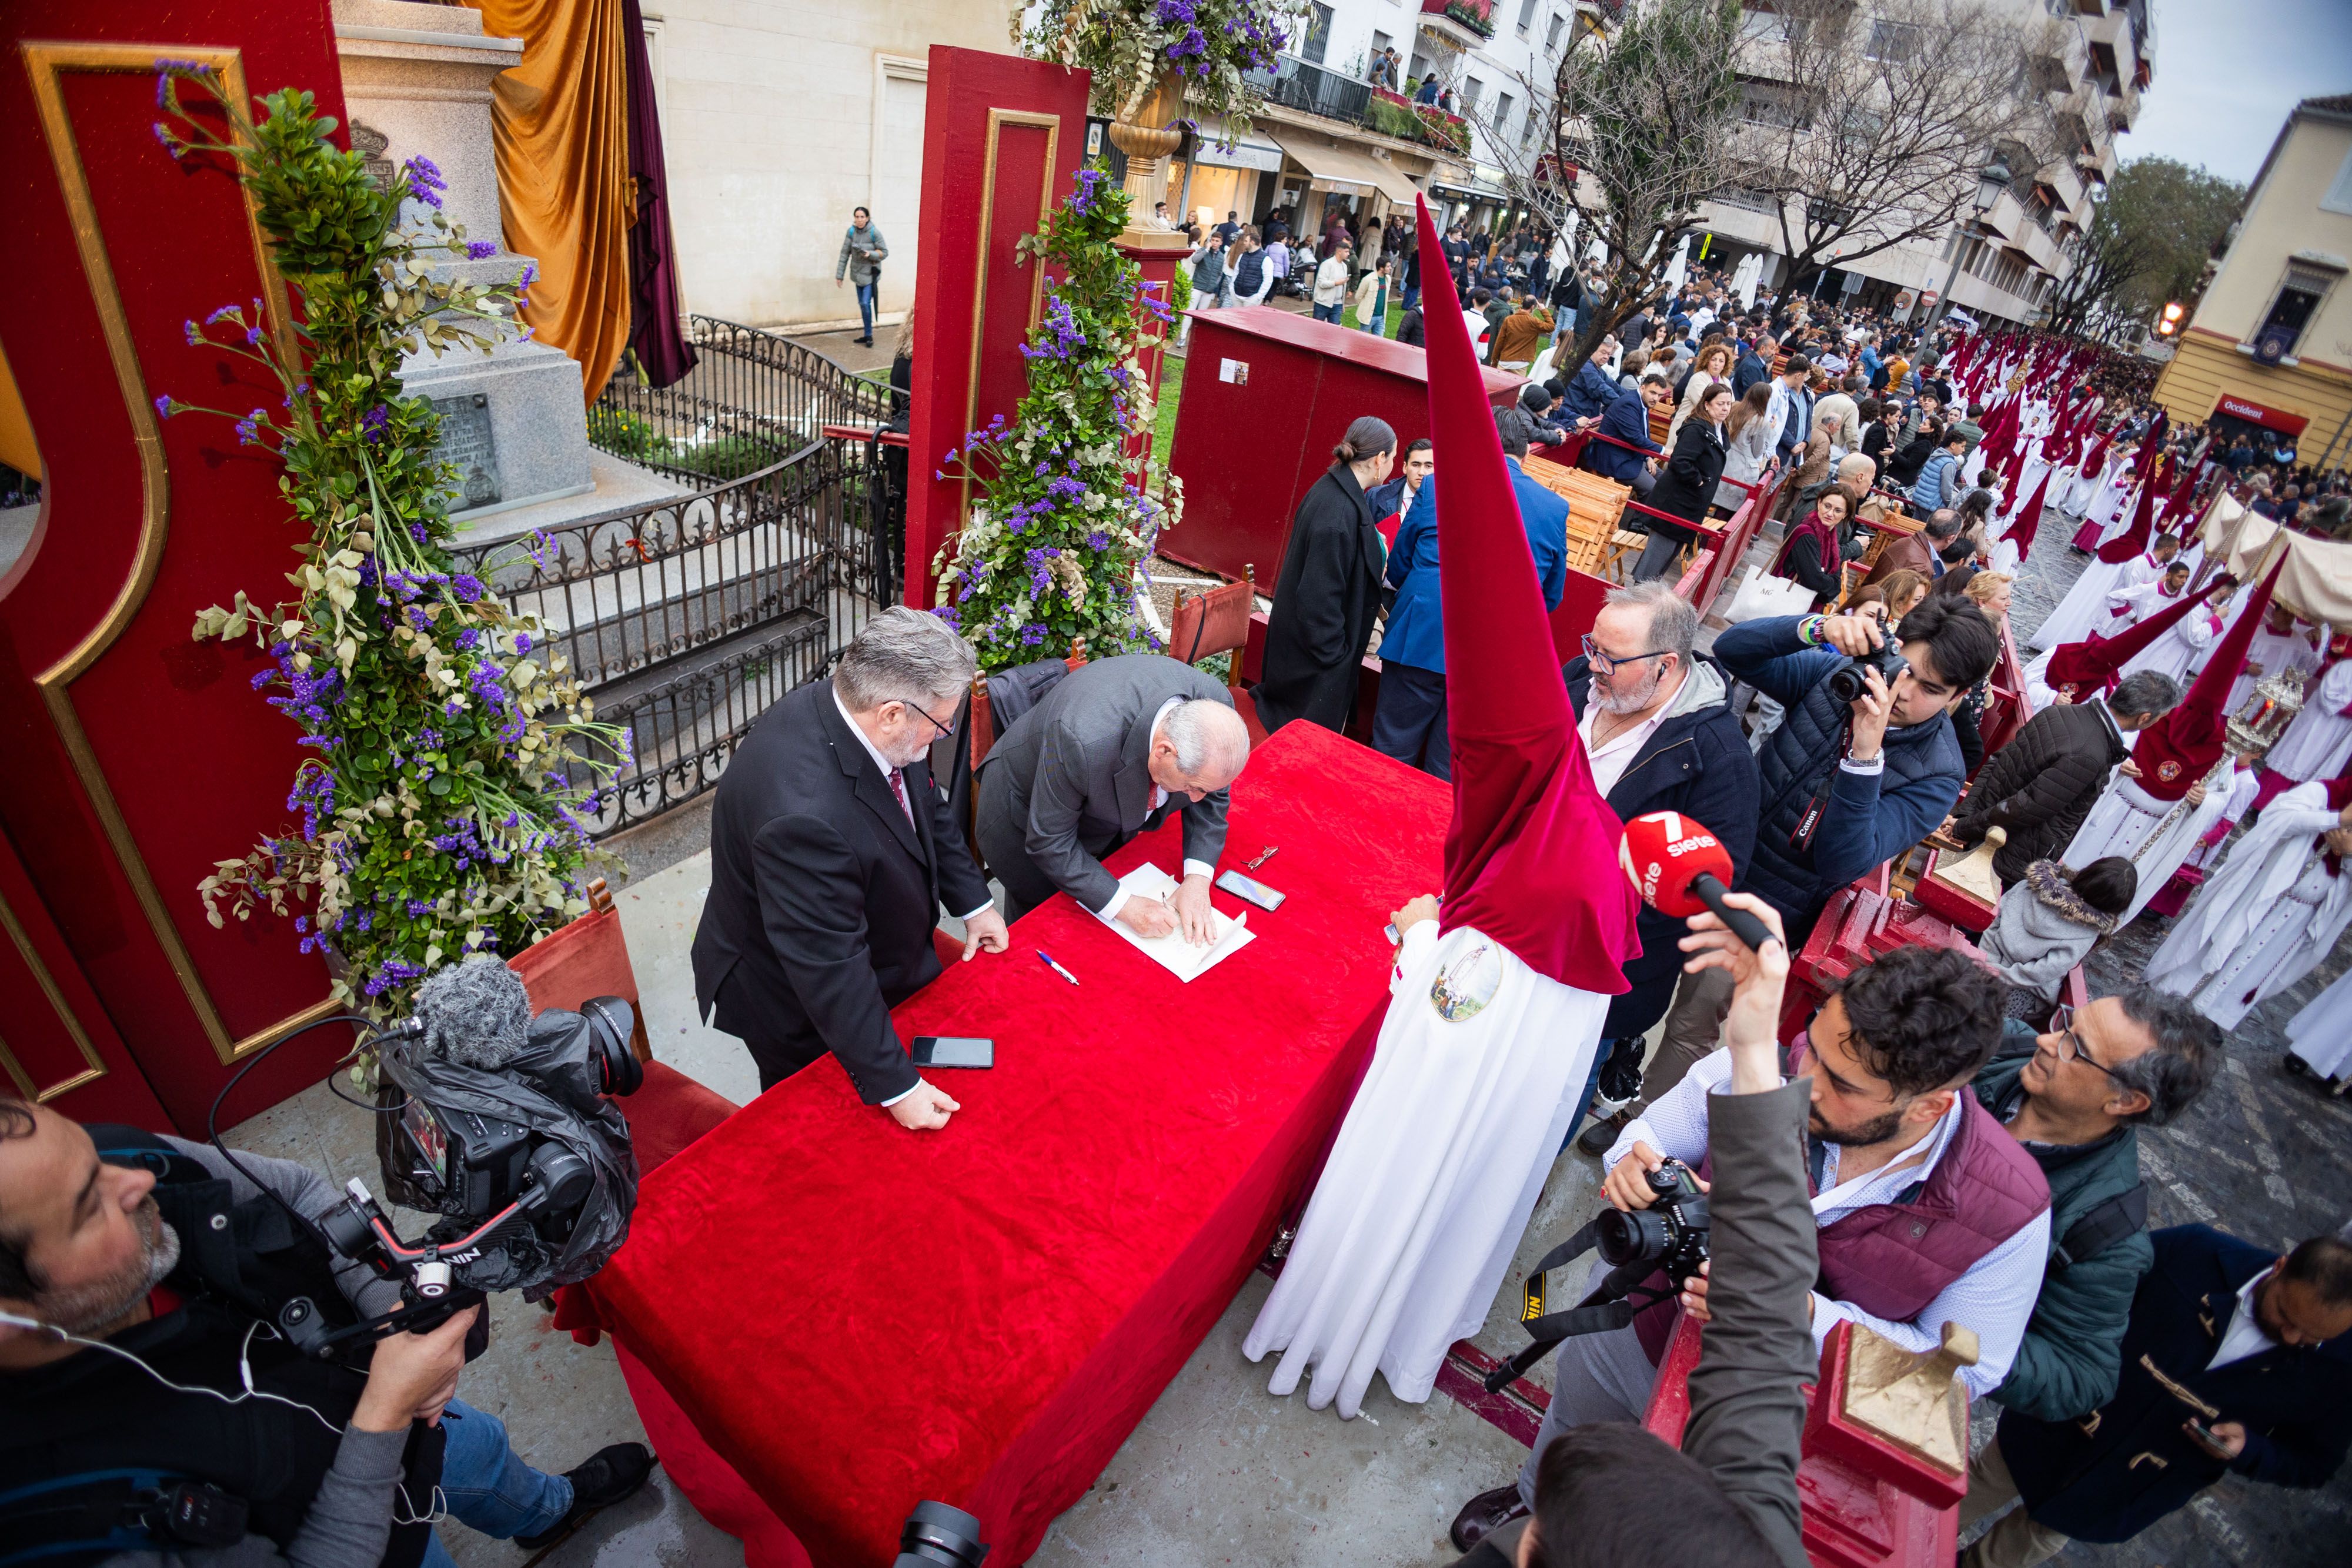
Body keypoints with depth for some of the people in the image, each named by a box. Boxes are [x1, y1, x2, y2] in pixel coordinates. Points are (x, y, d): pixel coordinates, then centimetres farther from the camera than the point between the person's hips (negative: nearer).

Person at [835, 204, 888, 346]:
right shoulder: (851, 232, -3)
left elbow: (884, 252, -6)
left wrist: (870, 254, -25)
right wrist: (839, 275, -1)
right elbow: (845, 253, -1)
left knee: (866, 304, -13)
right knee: (862, 304, 11)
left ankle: (869, 336, 0)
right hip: (858, 274, 5)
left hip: (870, 274, -5)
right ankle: (867, 335, 23)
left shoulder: (874, 233, -14)